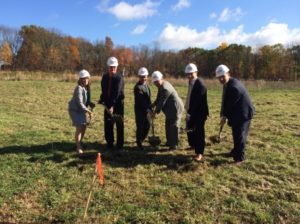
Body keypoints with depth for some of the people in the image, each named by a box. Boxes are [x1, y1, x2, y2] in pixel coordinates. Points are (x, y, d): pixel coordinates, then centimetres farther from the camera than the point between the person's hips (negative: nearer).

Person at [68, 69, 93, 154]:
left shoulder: (86, 88, 3)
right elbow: (79, 102, -26)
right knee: (79, 127, -12)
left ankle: (79, 143, 27)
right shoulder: (79, 88, -22)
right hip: (75, 110, -8)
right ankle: (78, 147, -2)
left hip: (81, 110, 8)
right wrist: (88, 111, -26)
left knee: (84, 126, 9)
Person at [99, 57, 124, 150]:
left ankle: (120, 144, 14)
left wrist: (112, 106, -31)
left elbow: (117, 93, -24)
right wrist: (102, 99, 1)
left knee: (119, 125, 3)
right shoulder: (105, 77, 5)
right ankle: (109, 143, 21)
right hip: (108, 104, 5)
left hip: (118, 104, -5)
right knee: (108, 124, 8)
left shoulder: (119, 78, -14)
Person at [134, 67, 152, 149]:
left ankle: (141, 139, 35)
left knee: (147, 126, 13)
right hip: (140, 110, -8)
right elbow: (142, 100, -24)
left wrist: (150, 107, 15)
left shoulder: (146, 84, 10)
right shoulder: (137, 87, -18)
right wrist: (150, 108, -25)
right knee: (140, 127, 0)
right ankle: (139, 143, 18)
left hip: (146, 109, 8)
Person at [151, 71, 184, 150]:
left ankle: (174, 144, 2)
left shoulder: (165, 88, -26)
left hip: (175, 108, -11)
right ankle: (169, 142, 28)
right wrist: (153, 104, 7)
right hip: (170, 109, 11)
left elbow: (162, 102, -24)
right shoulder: (161, 85, 8)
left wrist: (155, 112, -17)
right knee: (168, 125, 16)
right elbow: (159, 99, 18)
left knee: (174, 126, -6)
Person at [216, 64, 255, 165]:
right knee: (235, 134, 20)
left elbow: (231, 104, -23)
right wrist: (223, 115, 0)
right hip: (236, 113, 10)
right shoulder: (227, 84, 4)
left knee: (240, 135, -4)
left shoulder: (235, 86, -27)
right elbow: (225, 101, 6)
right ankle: (236, 151, 37)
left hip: (244, 112, -10)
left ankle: (240, 158, 6)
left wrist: (225, 116, -12)